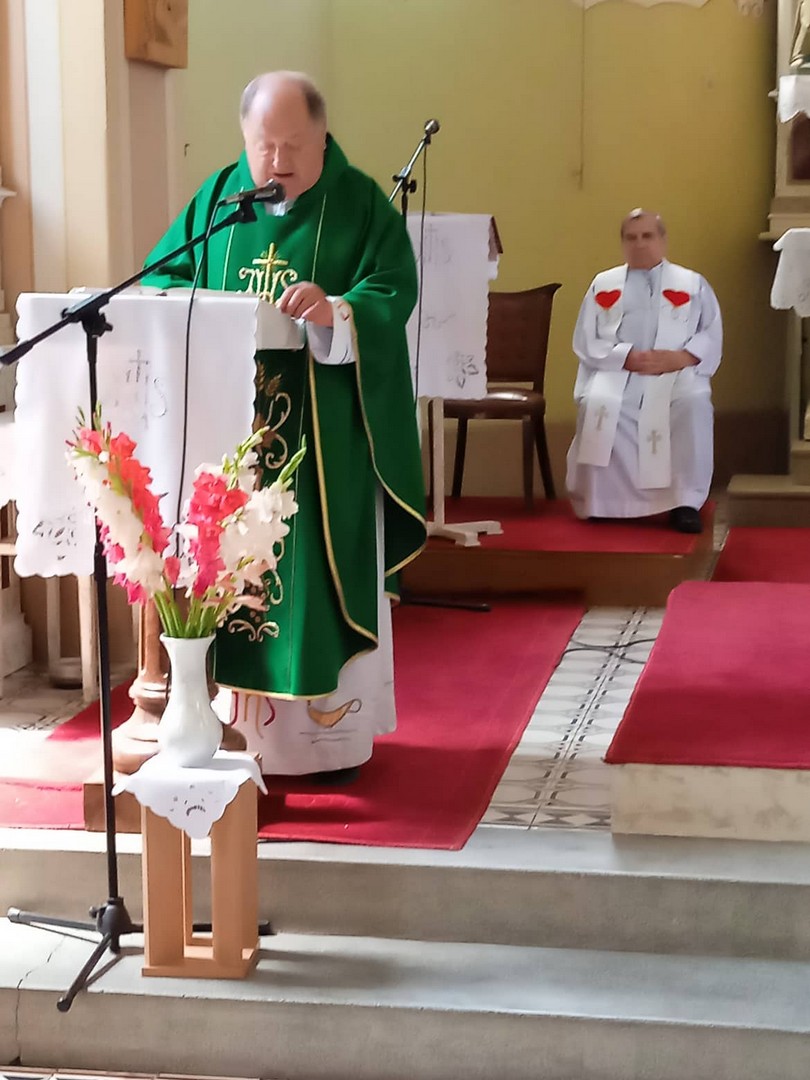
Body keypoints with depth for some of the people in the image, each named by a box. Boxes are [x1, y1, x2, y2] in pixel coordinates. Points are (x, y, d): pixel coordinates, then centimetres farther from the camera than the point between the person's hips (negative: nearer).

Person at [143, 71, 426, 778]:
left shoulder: (360, 204, -2)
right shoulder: (218, 196, 9)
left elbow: (393, 294, -11)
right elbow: (162, 274, 10)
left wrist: (335, 311, -31)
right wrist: (180, 301, -13)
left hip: (326, 432, -3)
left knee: (323, 572, 0)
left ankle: (333, 729, 9)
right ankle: (246, 715, 16)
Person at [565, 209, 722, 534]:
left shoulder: (693, 284, 17)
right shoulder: (603, 284, 18)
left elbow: (712, 337, 7)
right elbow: (585, 341, 8)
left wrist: (682, 357, -14)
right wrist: (626, 357, -10)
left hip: (676, 373, 0)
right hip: (616, 372, 1)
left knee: (694, 401, -35)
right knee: (597, 404, -33)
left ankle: (686, 502, -29)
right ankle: (602, 502, -20)